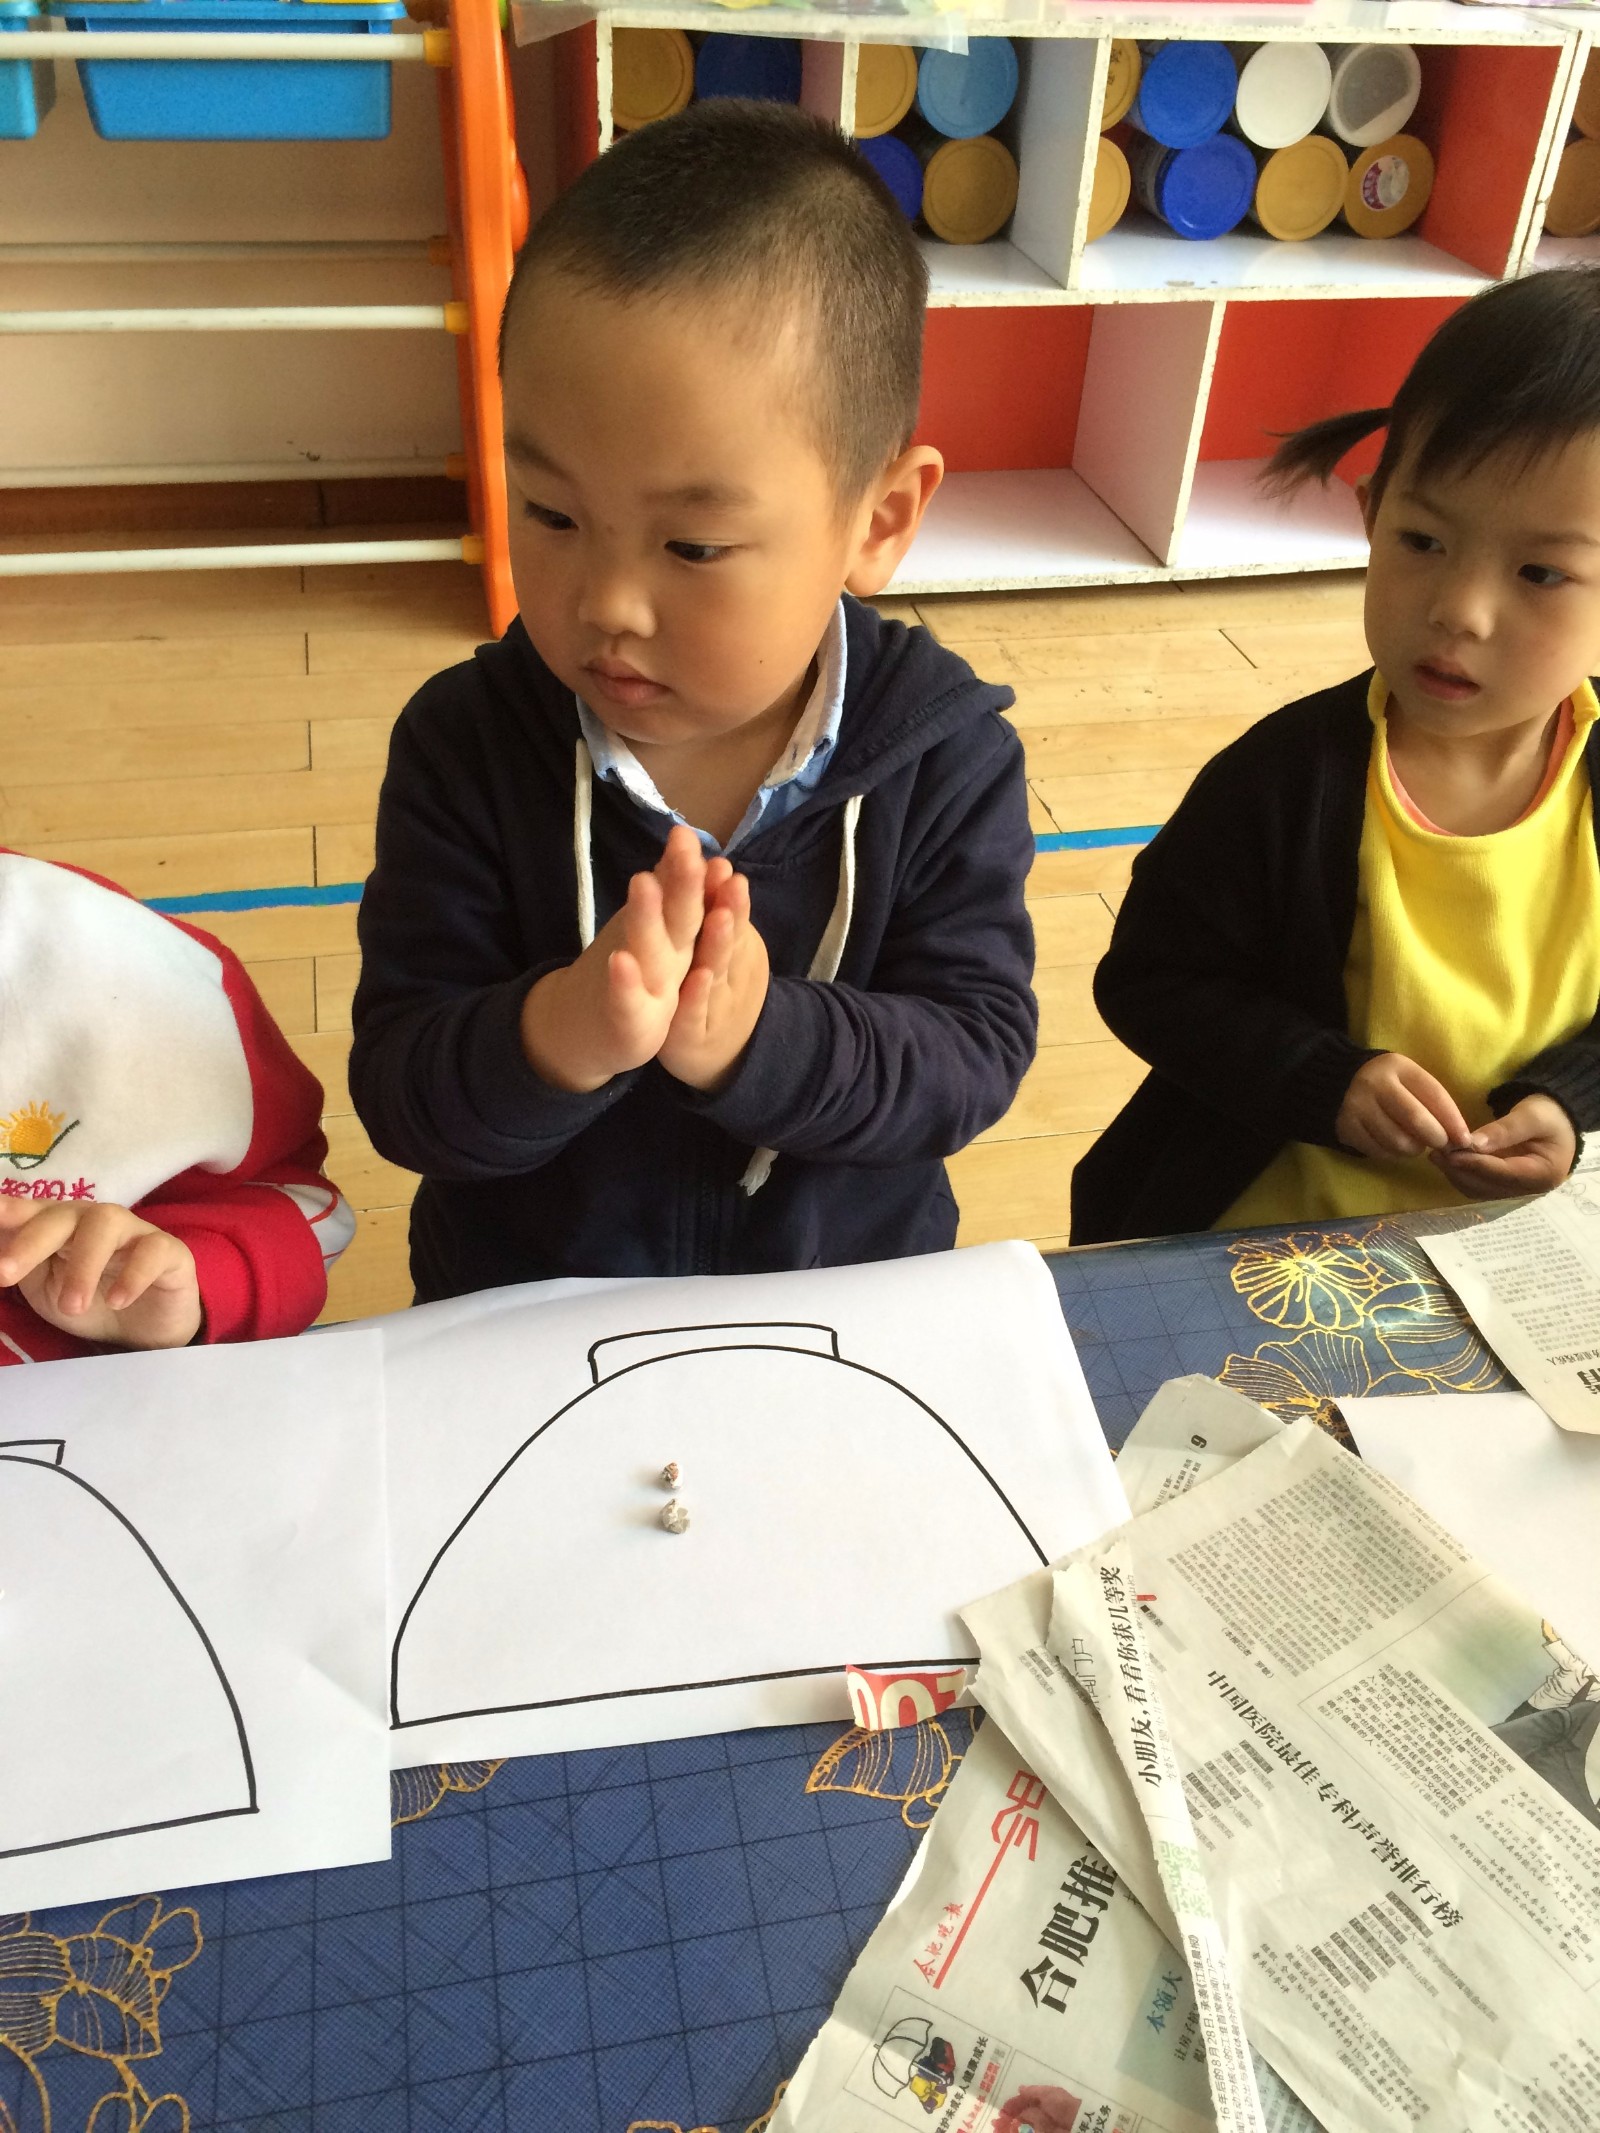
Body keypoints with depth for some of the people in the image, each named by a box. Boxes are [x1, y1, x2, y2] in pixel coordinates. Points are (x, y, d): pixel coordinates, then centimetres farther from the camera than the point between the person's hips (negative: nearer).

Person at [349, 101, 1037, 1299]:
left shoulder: (945, 760, -12)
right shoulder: (465, 750, -12)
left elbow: (978, 1053, -13)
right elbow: (397, 1097, -13)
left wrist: (766, 1038, -31)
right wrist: (552, 1035, -34)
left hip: (853, 1308, 1)